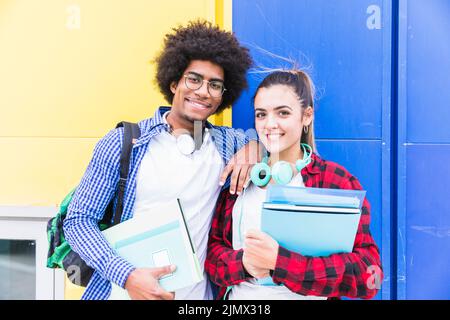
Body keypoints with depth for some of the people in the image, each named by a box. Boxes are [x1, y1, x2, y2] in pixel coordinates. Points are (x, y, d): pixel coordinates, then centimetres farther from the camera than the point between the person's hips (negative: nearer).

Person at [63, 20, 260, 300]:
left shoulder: (228, 144, 2)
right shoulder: (124, 141, -6)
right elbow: (79, 220, -7)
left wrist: (254, 145, -8)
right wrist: (127, 275, -21)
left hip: (194, 295, 3)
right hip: (124, 290, -3)